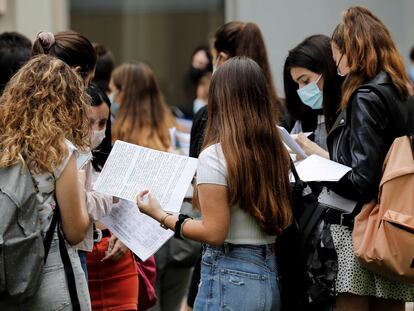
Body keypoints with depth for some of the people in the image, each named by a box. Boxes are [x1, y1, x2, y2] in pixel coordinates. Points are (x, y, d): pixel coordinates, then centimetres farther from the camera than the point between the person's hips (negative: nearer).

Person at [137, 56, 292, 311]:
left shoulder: (215, 155, -14)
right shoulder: (278, 153, 4)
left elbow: (214, 233, -16)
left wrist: (161, 216, -4)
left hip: (232, 279, -7)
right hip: (272, 275, 7)